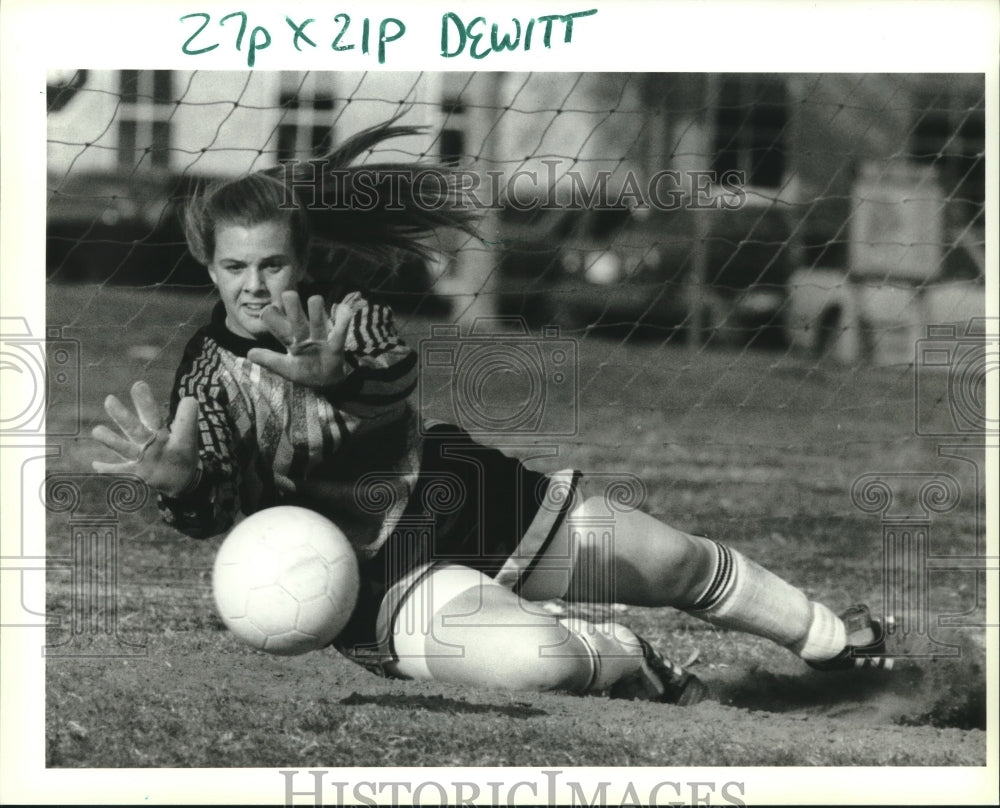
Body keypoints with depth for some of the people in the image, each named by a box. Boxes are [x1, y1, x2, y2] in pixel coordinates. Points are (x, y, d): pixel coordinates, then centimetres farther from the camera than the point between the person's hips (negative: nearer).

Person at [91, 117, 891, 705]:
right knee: (532, 657, -35)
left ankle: (828, 638, 44)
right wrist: (177, 480, -48)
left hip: (462, 497, 4)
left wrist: (336, 380, -51)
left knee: (679, 559, 16)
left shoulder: (346, 316, -8)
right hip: (385, 580, -4)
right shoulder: (212, 379, -12)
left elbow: (398, 378, -29)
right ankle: (628, 662, 3)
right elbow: (218, 506, -25)